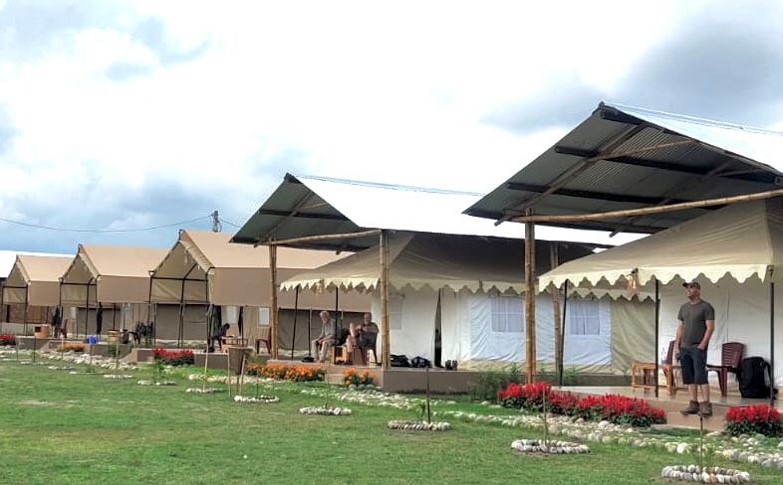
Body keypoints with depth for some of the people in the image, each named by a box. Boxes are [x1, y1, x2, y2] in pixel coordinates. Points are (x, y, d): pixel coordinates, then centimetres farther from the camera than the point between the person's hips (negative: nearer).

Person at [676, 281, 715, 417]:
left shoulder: (706, 307, -3)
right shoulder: (684, 307, 16)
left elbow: (710, 327, -8)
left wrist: (702, 344, -15)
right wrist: (677, 345, 10)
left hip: (698, 347, -6)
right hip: (684, 347, 6)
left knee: (700, 376, -11)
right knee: (689, 377, 5)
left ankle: (706, 405, -10)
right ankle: (694, 404, 10)